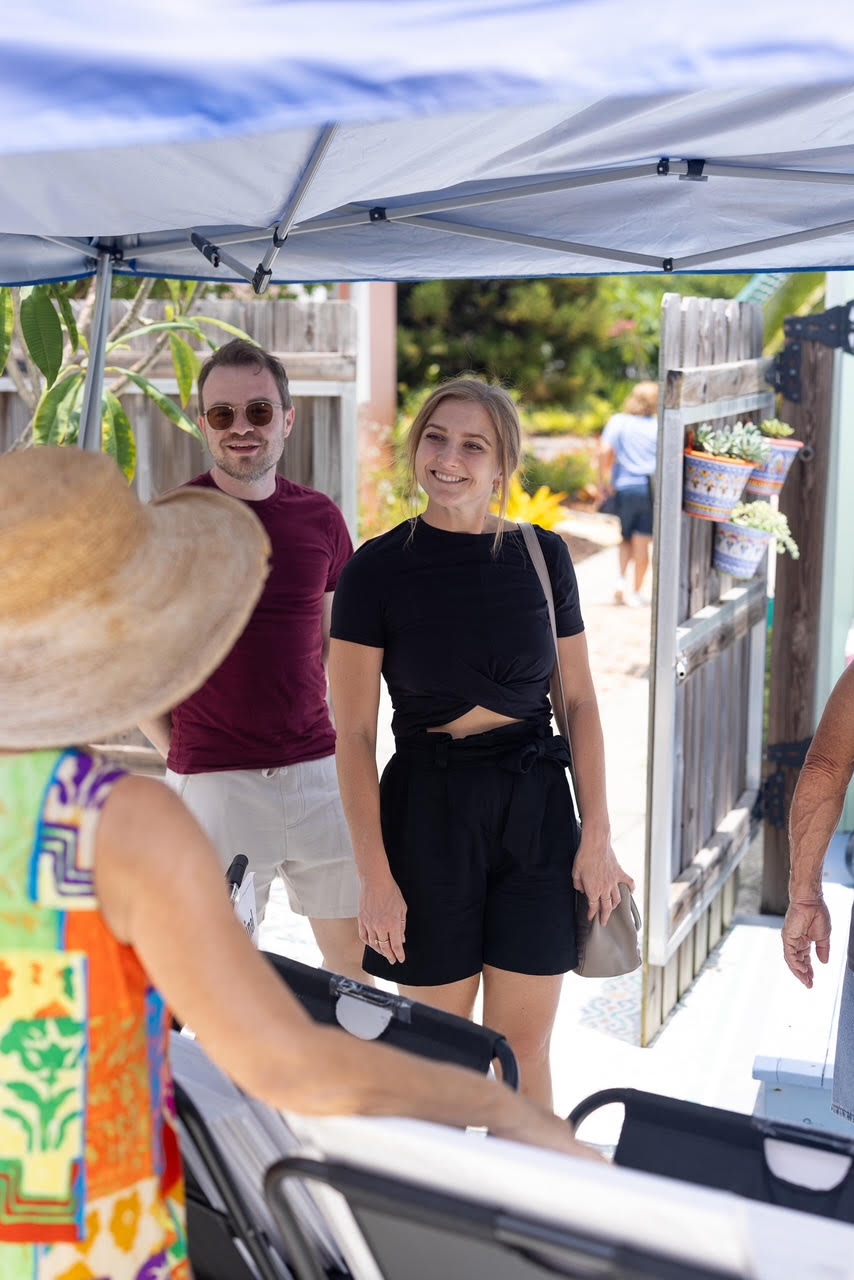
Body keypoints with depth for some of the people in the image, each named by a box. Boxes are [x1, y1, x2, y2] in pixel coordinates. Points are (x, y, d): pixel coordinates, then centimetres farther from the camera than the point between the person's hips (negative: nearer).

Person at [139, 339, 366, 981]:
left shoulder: (321, 517, 4)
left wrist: (335, 737, 9)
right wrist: (177, 748, -4)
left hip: (318, 771, 4)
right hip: (212, 779, -3)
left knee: (358, 956, 14)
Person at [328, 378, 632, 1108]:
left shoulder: (541, 556, 1)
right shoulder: (379, 568, -7)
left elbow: (580, 699, 6)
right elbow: (354, 733, -6)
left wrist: (597, 835, 1)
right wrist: (376, 876, -10)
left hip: (537, 809, 2)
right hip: (429, 808, -2)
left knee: (524, 1050, 10)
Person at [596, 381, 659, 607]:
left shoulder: (618, 421, 2)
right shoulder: (658, 427, 0)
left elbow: (604, 450, -9)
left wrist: (603, 482, -3)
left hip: (624, 487, 1)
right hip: (650, 488, -1)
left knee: (626, 538, 19)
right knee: (641, 543, 5)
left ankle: (622, 578, -3)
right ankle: (635, 592, 8)